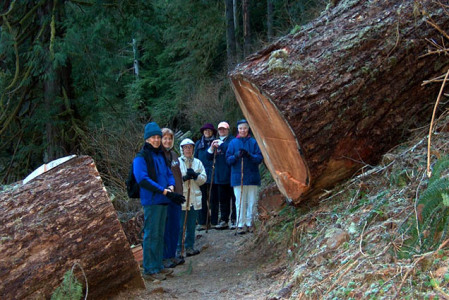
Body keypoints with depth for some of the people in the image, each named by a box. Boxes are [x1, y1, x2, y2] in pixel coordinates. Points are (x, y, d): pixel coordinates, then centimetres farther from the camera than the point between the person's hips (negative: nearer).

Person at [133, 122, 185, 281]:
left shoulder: (161, 155, 16)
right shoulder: (141, 157, -9)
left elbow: (169, 174, 20)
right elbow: (143, 180, -19)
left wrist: (171, 187, -4)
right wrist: (165, 191, -23)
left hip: (163, 201, 8)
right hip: (151, 201, -8)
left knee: (160, 234, 13)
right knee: (151, 235, -5)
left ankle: (157, 266, 23)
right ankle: (149, 270, 0)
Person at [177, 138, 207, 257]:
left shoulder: (198, 162, 12)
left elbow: (203, 179, 7)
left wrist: (195, 175, -11)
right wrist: (184, 178, -19)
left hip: (194, 198, 4)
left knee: (191, 225, 10)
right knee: (180, 225, -4)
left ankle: (190, 247, 20)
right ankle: (178, 249, 2)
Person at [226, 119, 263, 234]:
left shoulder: (253, 142, 5)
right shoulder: (233, 142, 6)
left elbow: (260, 158, -1)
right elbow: (228, 159, 3)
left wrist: (249, 155, -18)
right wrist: (236, 156, -16)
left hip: (252, 176, 0)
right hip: (238, 176, 0)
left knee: (251, 201, 3)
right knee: (240, 202, -1)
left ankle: (249, 223, 14)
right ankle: (240, 224, 5)